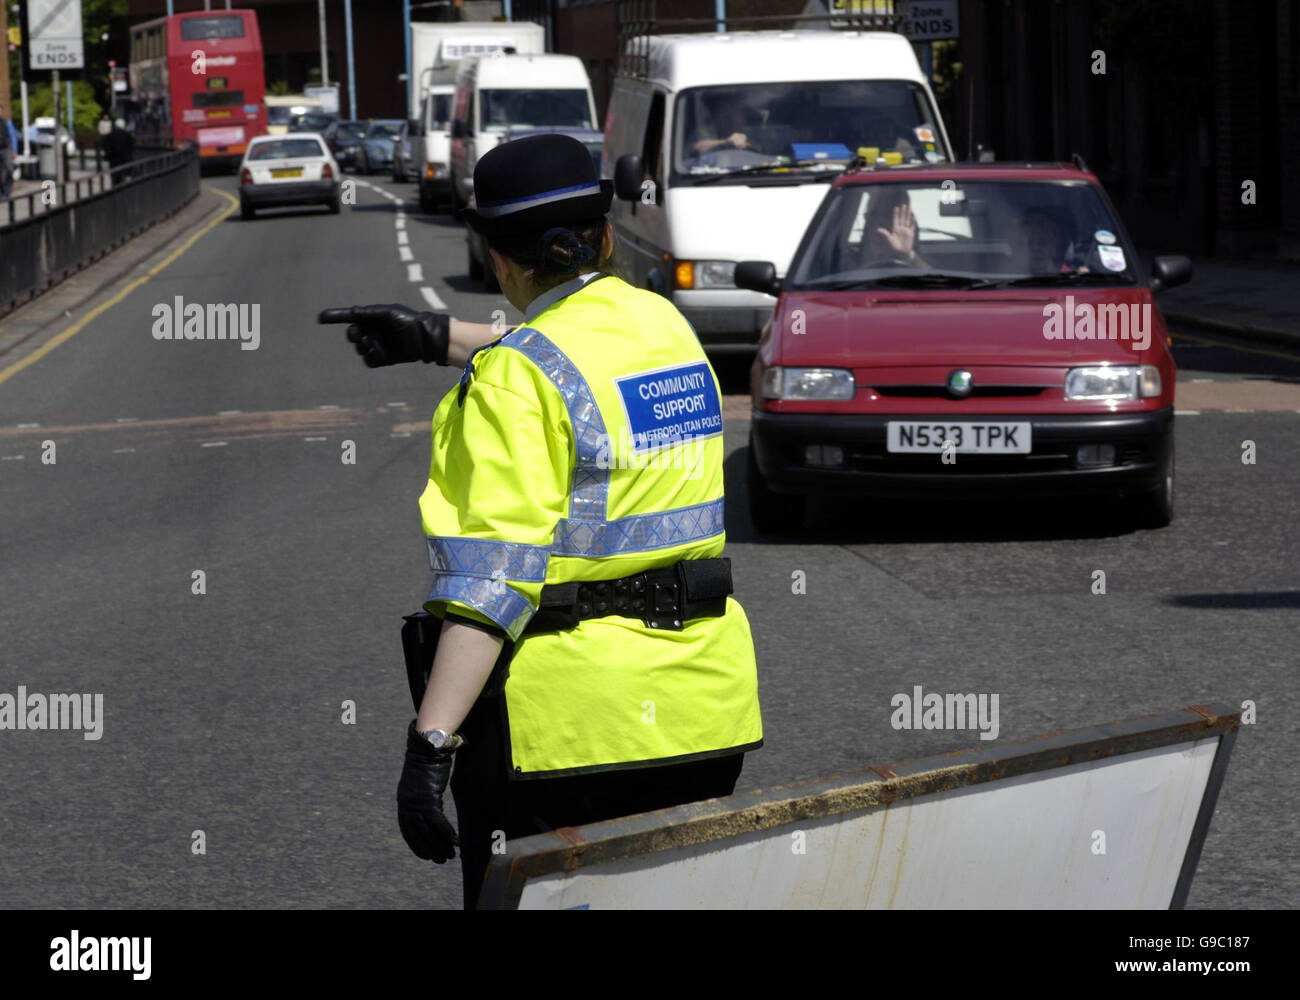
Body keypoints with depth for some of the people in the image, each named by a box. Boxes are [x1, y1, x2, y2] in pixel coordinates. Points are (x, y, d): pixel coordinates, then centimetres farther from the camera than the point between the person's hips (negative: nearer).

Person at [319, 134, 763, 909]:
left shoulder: (514, 379, -14)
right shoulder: (666, 324, 7)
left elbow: (493, 574, -24)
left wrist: (430, 742, -26)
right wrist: (440, 338, 37)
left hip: (570, 719, -7)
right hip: (703, 707, 7)